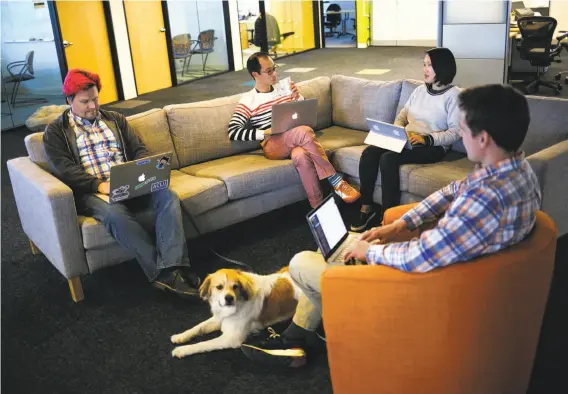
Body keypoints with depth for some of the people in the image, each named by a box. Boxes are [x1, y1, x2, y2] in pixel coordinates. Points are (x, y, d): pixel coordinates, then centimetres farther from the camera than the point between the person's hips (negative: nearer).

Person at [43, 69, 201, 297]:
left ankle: (171, 268, -40)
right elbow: (63, 168, -4)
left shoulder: (115, 119, 22)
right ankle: (161, 273, -38)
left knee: (167, 196, -27)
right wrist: (99, 185, -20)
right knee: (115, 213, -38)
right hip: (91, 192, -3)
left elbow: (139, 149, 17)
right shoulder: (56, 131, 11)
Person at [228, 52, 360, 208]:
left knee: (300, 155, -37)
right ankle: (335, 181, -30)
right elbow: (233, 132, -7)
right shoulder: (248, 101, 2)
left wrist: (297, 98, -1)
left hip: (295, 141, 4)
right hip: (272, 146, -4)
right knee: (304, 131, -35)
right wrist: (265, 132, -16)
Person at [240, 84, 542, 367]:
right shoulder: (515, 167, -6)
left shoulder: (487, 198, -37)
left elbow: (417, 260, -32)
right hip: (443, 256, 10)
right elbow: (453, 192, 8)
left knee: (301, 264, 0)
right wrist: (398, 225, 2)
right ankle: (293, 341, 28)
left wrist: (370, 252, -13)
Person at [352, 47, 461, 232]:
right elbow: (402, 115, 20)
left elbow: (455, 132, -11)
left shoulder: (453, 95, -4)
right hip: (406, 140, 7)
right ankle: (366, 208, -13)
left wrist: (426, 139, -23)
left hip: (433, 146, -6)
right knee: (369, 153, -20)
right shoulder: (419, 90, 17)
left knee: (388, 158, -32)